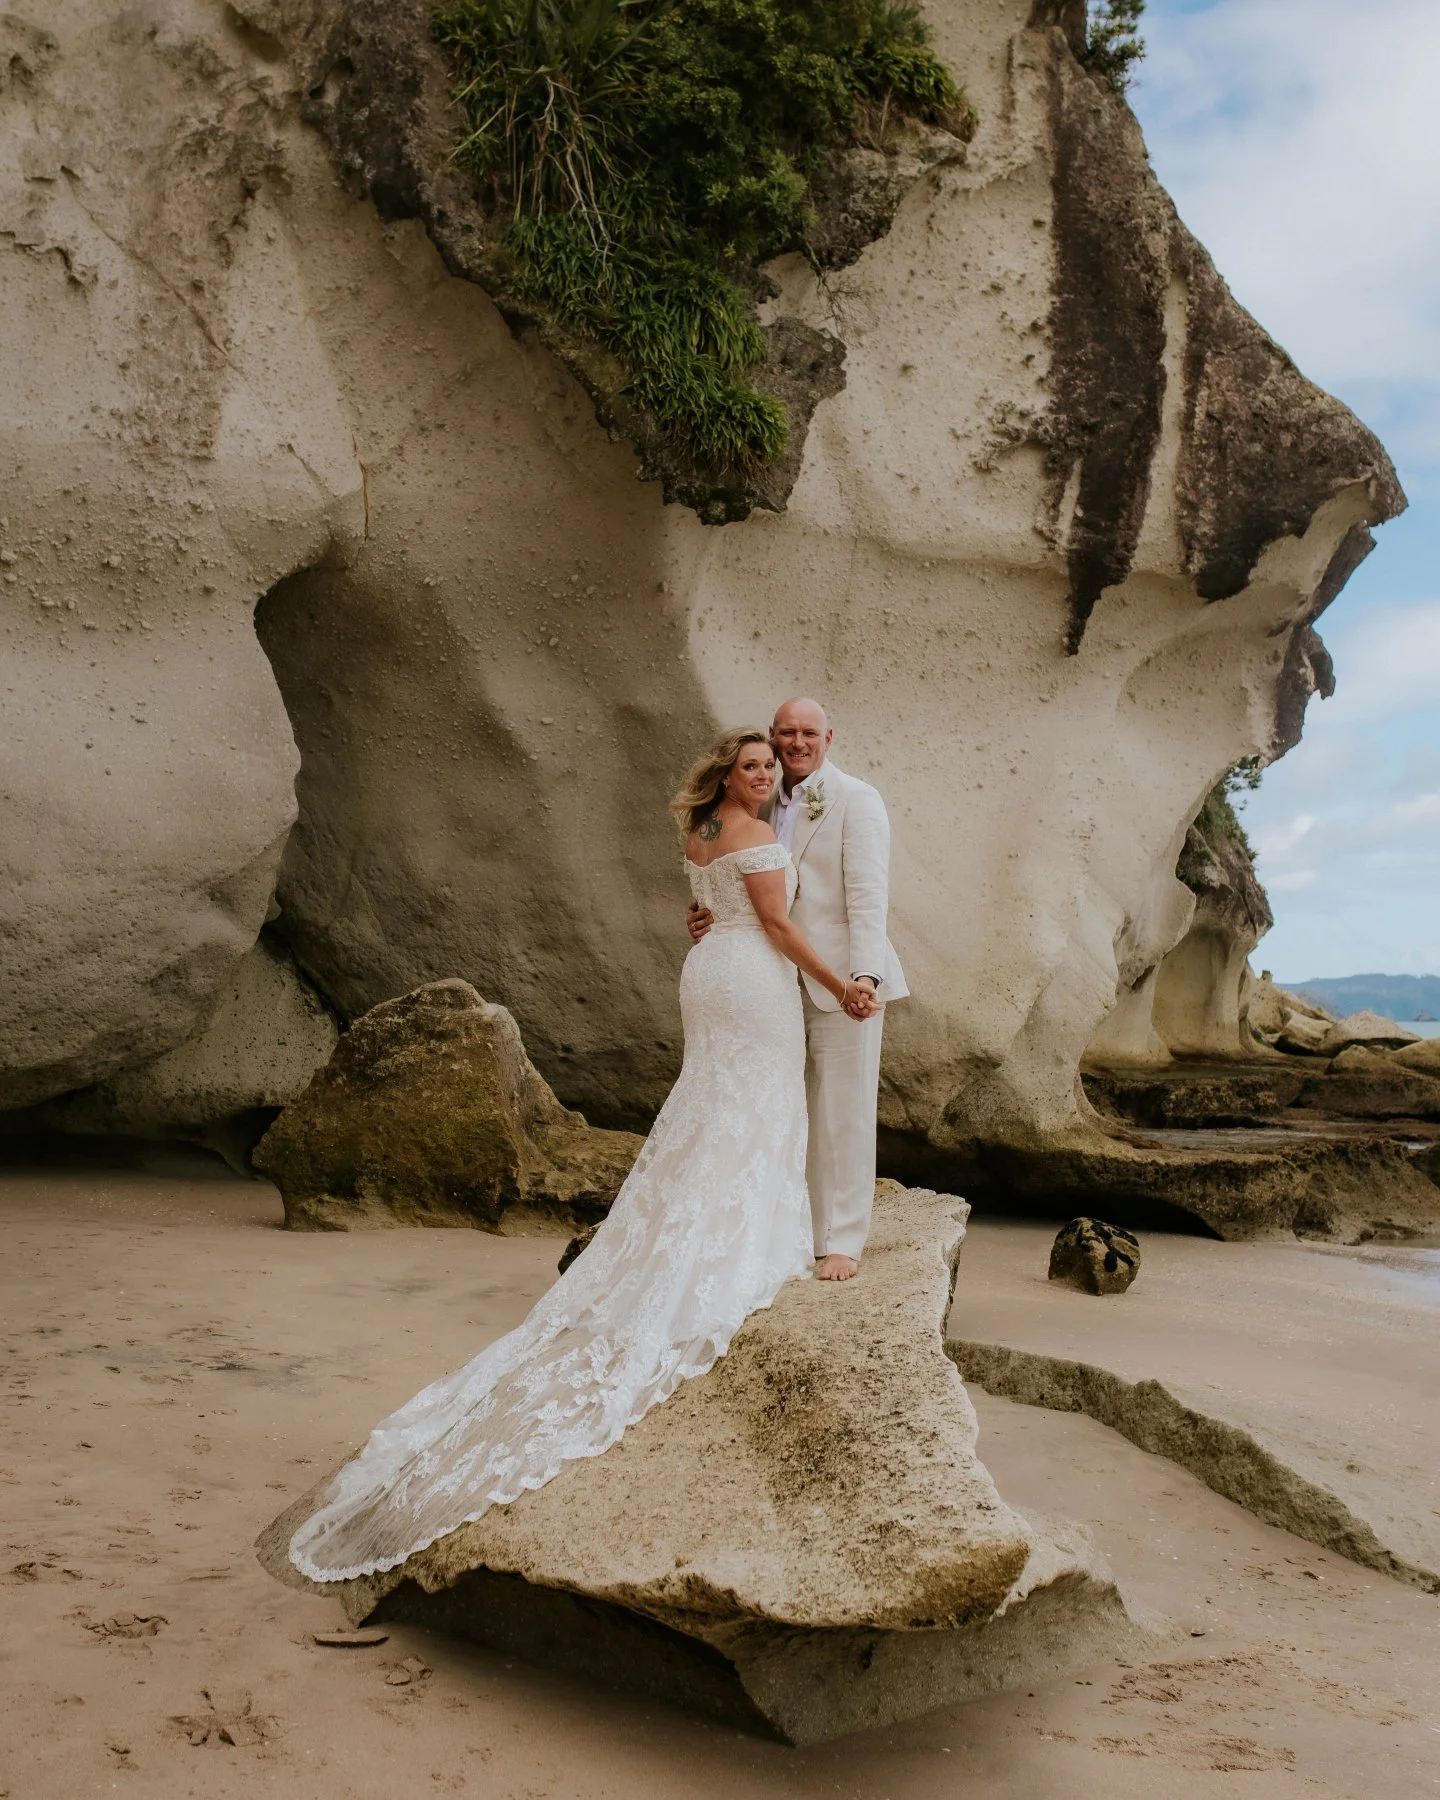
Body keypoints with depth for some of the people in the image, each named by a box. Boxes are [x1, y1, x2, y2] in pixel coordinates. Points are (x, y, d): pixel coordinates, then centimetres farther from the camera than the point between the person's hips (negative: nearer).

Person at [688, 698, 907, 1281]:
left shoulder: (856, 800, -5)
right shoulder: (767, 806, 14)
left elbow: (868, 896, -14)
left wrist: (865, 975, -26)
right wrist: (711, 914, -1)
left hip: (841, 982, -6)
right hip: (783, 985, 6)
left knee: (843, 1113, 0)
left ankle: (843, 1243, 10)